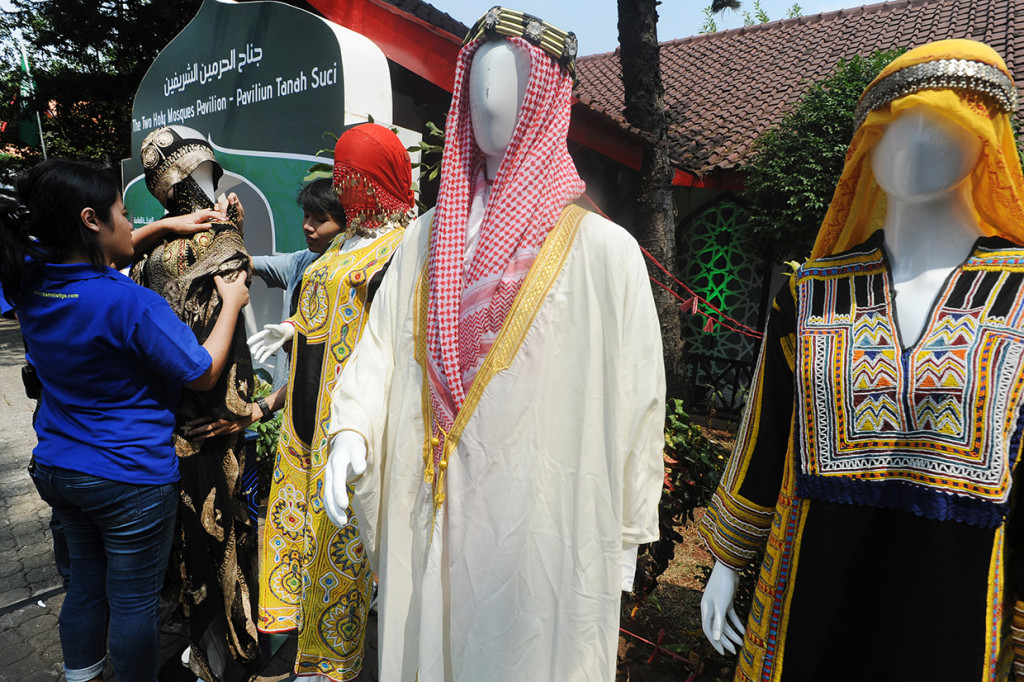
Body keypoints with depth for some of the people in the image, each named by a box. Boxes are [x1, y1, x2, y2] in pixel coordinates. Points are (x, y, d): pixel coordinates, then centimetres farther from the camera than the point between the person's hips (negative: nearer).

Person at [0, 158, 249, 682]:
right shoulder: (132, 305, -27)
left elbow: (101, 254, 16)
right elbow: (203, 374, -15)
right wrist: (231, 304, -4)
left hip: (56, 469, 8)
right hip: (130, 478, -7)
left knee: (86, 581, 26)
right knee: (133, 600, 11)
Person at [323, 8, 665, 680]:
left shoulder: (603, 249, -6)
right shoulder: (429, 237, 7)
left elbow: (635, 399, -4)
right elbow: (381, 342, 7)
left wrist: (626, 535, -1)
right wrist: (352, 428, -10)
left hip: (545, 526, -3)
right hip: (433, 522, 4)